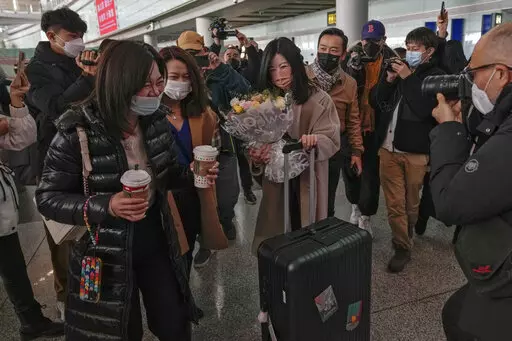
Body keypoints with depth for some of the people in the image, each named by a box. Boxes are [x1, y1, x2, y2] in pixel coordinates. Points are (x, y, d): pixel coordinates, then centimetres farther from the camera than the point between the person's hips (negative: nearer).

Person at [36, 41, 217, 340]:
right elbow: (48, 198, -14)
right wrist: (105, 206, -30)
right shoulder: (78, 131, -22)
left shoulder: (157, 119, -6)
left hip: (157, 242, 5)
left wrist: (192, 174, -14)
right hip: (107, 254, -4)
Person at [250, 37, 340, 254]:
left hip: (308, 176, -2)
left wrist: (314, 141, -32)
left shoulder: (318, 99, -7)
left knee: (306, 227, 7)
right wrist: (257, 154, -20)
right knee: (276, 224, 10)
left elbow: (332, 139, -10)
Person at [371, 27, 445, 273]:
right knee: (394, 203, 5)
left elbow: (425, 109, -18)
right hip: (388, 147, 4)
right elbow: (375, 102, 7)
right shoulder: (398, 69, 12)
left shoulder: (436, 77, -3)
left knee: (410, 203, 13)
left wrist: (407, 78, -15)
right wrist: (389, 79, -8)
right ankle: (402, 247, 18)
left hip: (415, 151, -3)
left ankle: (406, 239, 35)